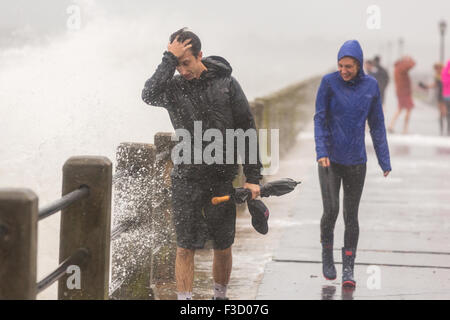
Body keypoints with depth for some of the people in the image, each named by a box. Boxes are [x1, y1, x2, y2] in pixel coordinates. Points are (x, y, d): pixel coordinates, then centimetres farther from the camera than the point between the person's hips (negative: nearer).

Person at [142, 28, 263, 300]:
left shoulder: (226, 83, 1)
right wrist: (169, 59, -18)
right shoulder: (174, 86, 2)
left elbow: (247, 130, 3)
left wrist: (253, 177, -1)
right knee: (185, 247, -2)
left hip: (222, 178, 1)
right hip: (186, 178, 0)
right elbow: (150, 95, -22)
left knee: (223, 246, 10)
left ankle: (221, 296, 29)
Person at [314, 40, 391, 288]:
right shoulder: (329, 82, -7)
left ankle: (348, 269, 12)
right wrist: (321, 152, -18)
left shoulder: (371, 86, -1)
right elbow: (320, 119, -5)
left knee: (351, 215, 4)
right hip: (330, 159, -2)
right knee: (331, 210, -9)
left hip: (356, 160, 2)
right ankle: (327, 253, 17)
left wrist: (384, 161, 3)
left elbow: (377, 125, 5)